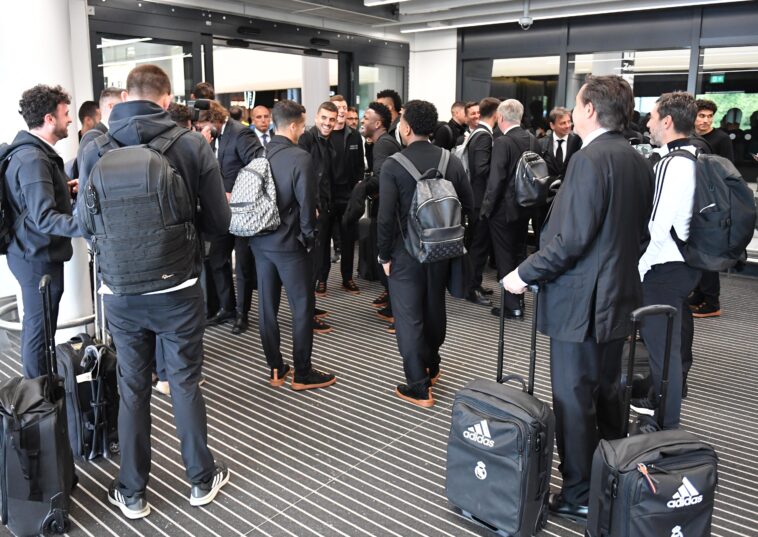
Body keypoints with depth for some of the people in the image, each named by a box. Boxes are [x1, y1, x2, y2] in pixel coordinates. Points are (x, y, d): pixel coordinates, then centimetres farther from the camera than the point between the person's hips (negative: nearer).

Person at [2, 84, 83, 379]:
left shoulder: (31, 151, 10)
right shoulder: (33, 159, -23)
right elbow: (44, 217, -31)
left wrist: (63, 188, 14)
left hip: (33, 251, 11)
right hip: (39, 255, -11)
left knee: (35, 324, 21)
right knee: (39, 328, 2)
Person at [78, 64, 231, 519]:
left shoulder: (96, 148, -5)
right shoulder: (192, 144, -10)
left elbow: (85, 219, 1)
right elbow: (219, 222, -9)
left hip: (121, 292, 2)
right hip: (178, 290, -1)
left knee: (133, 389, 14)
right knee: (185, 384, 13)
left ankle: (132, 493, 27)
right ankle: (202, 480, 29)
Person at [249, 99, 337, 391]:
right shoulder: (300, 157, -17)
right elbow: (307, 204, -16)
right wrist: (309, 236, -1)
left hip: (260, 241, 7)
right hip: (289, 243, -6)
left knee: (266, 305, 12)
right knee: (302, 307, 5)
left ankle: (275, 368, 23)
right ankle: (302, 373, 13)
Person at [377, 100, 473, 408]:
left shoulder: (392, 165, -14)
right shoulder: (451, 161, -2)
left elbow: (385, 216, -18)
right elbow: (468, 206, 3)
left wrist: (384, 255, -6)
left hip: (406, 252, -5)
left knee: (409, 316, 4)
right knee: (435, 309, 20)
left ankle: (419, 387, 8)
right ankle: (432, 367, 40)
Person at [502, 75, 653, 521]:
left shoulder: (589, 161, -19)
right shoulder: (638, 162, 9)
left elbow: (572, 239, -23)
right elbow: (639, 233, 14)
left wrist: (524, 274, -12)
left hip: (580, 303, -9)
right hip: (618, 298, 9)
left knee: (574, 401, 3)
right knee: (607, 393, 21)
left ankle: (579, 496, 16)